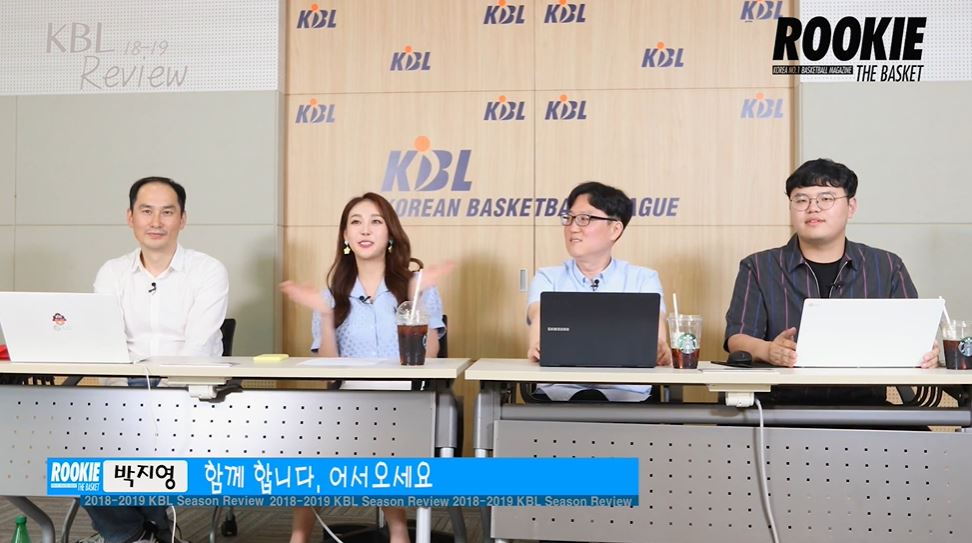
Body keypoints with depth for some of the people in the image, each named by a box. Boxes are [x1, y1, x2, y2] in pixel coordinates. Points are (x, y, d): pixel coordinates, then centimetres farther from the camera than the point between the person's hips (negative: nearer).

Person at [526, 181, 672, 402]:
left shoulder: (644, 279, 11)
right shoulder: (548, 278, 12)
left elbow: (654, 321, -9)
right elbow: (540, 316, -10)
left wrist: (660, 349, -35)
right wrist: (537, 346, -35)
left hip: (626, 393, 1)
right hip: (559, 390, -1)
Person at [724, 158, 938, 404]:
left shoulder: (888, 268, 16)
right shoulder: (758, 268, 11)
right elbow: (737, 338, 0)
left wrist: (925, 352, -14)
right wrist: (768, 351, -23)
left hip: (864, 404, 3)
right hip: (782, 406, -2)